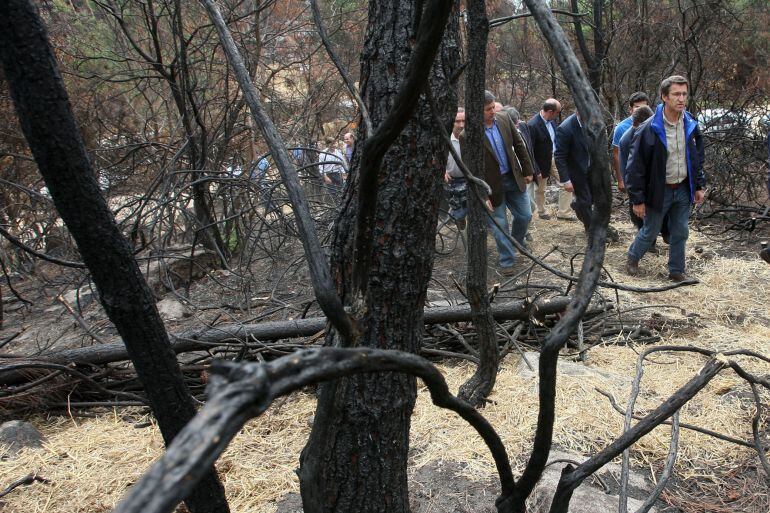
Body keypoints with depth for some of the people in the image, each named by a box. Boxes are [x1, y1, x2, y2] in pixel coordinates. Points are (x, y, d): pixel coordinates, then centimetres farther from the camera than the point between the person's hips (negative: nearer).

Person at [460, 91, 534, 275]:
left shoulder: (504, 119, -5)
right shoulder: (467, 136, -20)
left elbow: (519, 145, 7)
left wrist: (527, 170, 8)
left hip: (513, 178, 5)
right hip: (492, 185, -4)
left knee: (525, 215, 14)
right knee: (499, 225, 6)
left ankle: (517, 242, 42)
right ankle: (507, 261, 22)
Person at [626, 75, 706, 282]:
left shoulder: (691, 125, -2)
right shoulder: (649, 129, -19)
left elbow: (698, 157, 11)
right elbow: (636, 166, -16)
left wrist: (700, 186, 7)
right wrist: (637, 200, -15)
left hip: (683, 189, 4)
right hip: (658, 191, -4)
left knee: (680, 234, 11)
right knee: (650, 232, 11)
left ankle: (676, 271, 27)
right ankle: (633, 257, 38)